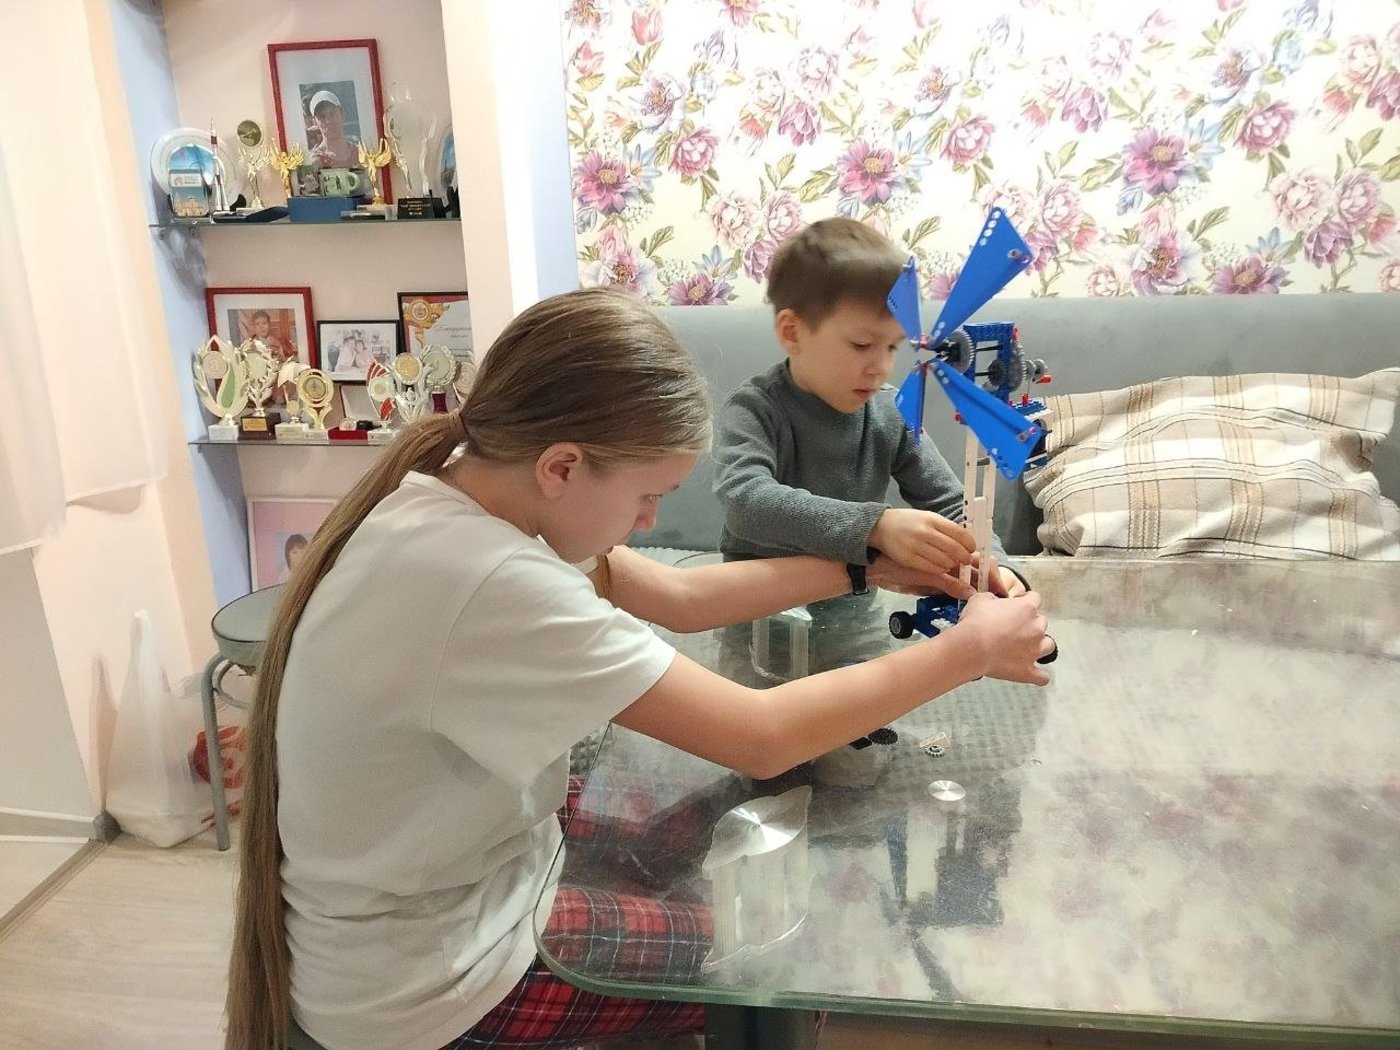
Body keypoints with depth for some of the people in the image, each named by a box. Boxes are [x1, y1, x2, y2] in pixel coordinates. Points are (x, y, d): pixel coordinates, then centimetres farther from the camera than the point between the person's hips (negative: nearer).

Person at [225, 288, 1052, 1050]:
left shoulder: (455, 497, -8)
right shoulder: (484, 585, -36)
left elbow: (680, 597, 0)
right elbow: (763, 739, -30)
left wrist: (868, 569, -2)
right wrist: (968, 652, -17)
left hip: (435, 894, 8)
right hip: (426, 980, -7)